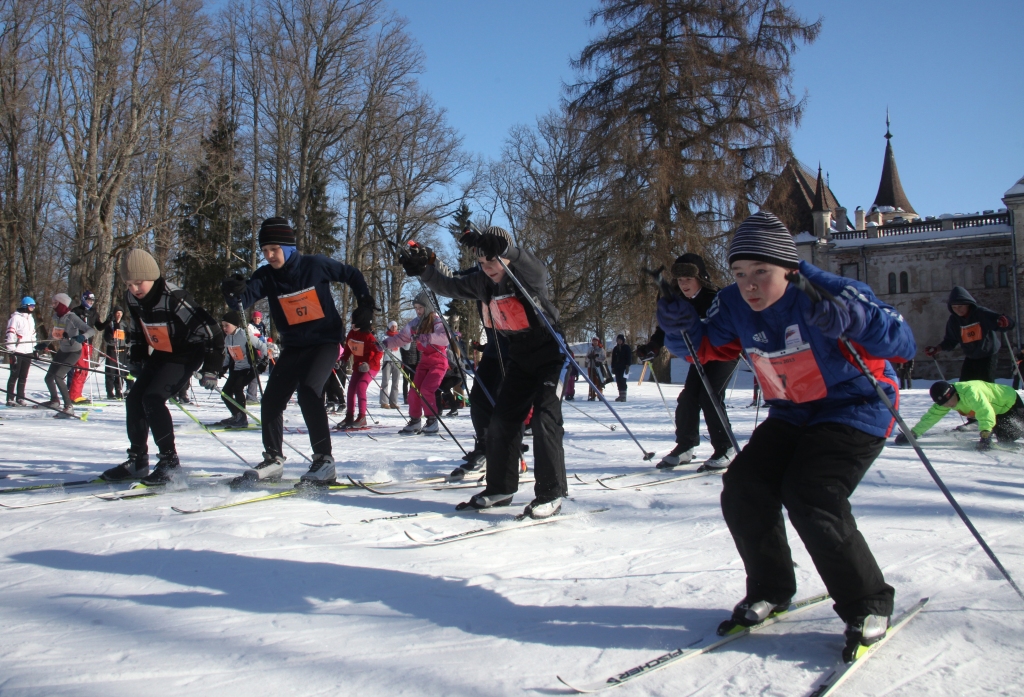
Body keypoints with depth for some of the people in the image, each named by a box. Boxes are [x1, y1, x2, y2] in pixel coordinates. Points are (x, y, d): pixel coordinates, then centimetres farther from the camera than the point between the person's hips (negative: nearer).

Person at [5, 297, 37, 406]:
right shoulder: (16, 318, -8)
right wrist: (11, 351, -16)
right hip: (17, 352, -7)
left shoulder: (30, 318, 17)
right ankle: (10, 399, 4)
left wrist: (34, 348, 21)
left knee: (24, 376, 7)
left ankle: (20, 398, 12)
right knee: (14, 375, -2)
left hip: (27, 352, 7)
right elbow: (10, 335, -12)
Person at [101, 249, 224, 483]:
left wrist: (210, 369, -24)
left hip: (187, 353, -8)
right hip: (159, 354, 8)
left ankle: (169, 459, -9)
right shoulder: (132, 299, -5)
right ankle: (137, 460, 14)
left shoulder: (174, 298, -28)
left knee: (152, 398, -20)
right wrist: (134, 359, 14)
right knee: (134, 399, 2)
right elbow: (136, 331, 16)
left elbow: (211, 331, -26)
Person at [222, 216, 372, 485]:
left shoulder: (316, 265, -11)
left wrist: (365, 303, -2)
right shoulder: (266, 276, -3)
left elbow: (352, 275, 3)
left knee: (308, 392, -24)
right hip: (293, 347, 5)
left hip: (325, 341, -5)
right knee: (271, 399, 3)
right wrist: (234, 293, -41)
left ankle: (324, 460, -18)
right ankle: (273, 459, 20)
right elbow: (245, 298, -20)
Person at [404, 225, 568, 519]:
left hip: (550, 354, -7)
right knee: (501, 420, 4)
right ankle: (500, 489, 16)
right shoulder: (483, 282, -1)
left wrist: (495, 248, -56)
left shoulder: (528, 275, -20)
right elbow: (449, 287, 5)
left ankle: (551, 494, -7)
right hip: (519, 357, 7)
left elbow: (535, 267, -43)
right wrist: (425, 270, -14)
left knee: (545, 419, -15)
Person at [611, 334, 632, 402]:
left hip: (624, 367, -6)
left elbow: (629, 358, -2)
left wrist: (627, 366, -10)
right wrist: (613, 368, 14)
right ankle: (621, 395, 10)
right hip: (617, 368, 6)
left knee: (622, 381, -13)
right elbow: (613, 358, 20)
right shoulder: (615, 348, 17)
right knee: (618, 381, 4)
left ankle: (623, 396, -12)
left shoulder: (626, 348, 2)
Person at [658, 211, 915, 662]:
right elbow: (701, 346, 4)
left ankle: (869, 606, 0)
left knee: (811, 501, -22)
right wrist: (679, 326, -19)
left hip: (855, 409, -6)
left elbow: (904, 344, -29)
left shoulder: (830, 293, -24)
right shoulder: (734, 305, -8)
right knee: (742, 490, -8)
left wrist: (857, 321, -49)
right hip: (791, 415, 6)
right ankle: (770, 590, 15)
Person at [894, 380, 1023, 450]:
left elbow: (986, 413, -47)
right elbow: (931, 416, -12)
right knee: (1003, 438, 2)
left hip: (1010, 402, -7)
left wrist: (985, 437, -55)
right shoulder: (944, 400, -14)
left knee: (1007, 437, -16)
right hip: (997, 409, 7)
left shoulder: (970, 392, -40)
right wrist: (912, 434, -19)